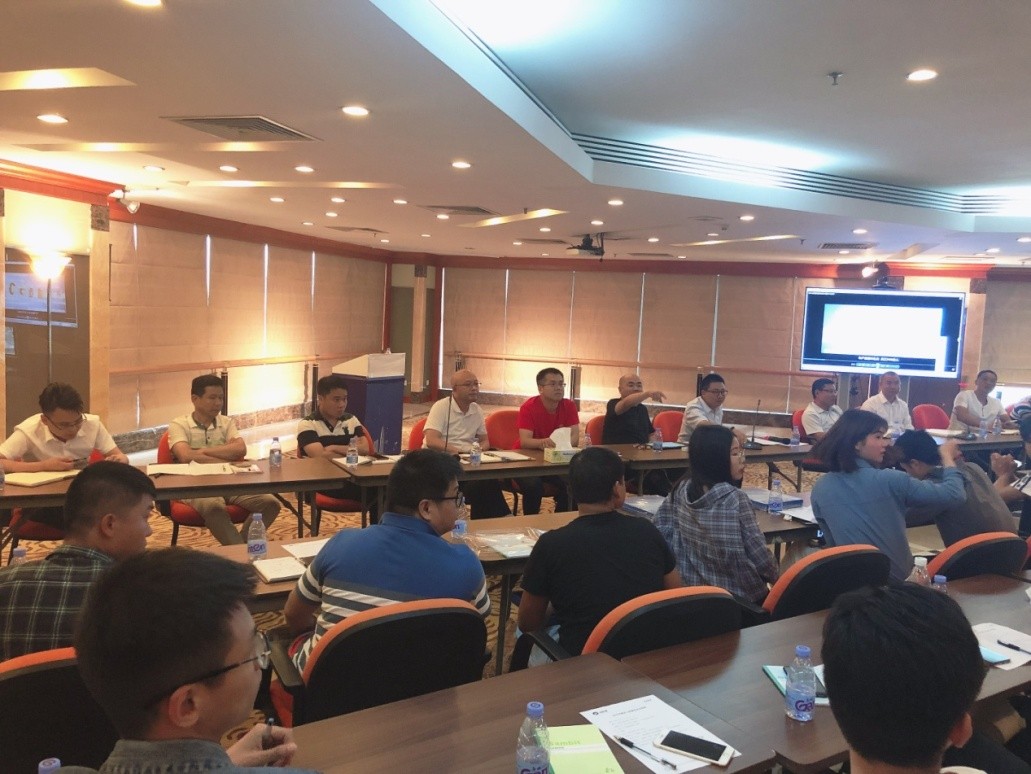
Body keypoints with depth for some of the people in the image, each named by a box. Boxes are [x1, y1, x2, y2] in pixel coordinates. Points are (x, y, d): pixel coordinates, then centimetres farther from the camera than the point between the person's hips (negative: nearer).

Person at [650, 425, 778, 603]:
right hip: (740, 598, -6)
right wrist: (776, 579, 3)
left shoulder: (682, 489, -5)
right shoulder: (735, 499, -20)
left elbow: (659, 529, 2)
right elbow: (760, 557, -16)